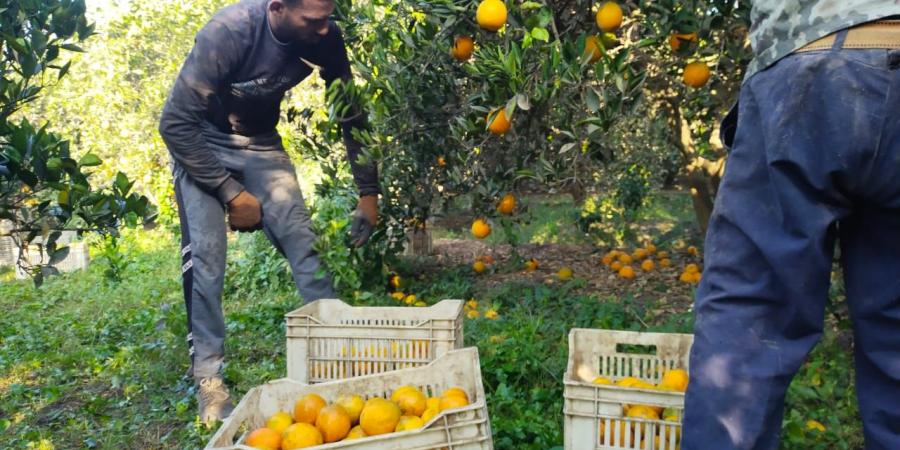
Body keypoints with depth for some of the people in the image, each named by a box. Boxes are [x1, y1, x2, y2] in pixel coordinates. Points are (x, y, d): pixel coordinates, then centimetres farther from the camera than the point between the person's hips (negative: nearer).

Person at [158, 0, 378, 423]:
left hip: (261, 141, 4)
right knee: (206, 254, -13)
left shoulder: (325, 37, -19)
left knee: (301, 237, -9)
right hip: (199, 141, -3)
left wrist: (368, 192, -7)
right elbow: (175, 122, -28)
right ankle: (208, 376, -2)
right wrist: (231, 193, -26)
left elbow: (352, 113, -5)